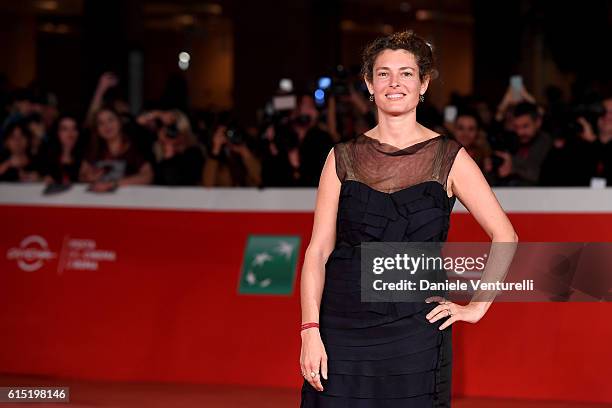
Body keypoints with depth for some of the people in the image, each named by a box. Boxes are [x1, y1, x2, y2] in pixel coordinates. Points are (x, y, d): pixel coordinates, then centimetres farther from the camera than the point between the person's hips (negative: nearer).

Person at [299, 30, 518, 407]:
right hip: (343, 331, 1)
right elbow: (318, 250, 2)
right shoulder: (344, 158, 6)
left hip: (414, 331, -1)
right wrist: (311, 331, -7)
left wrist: (477, 307, -1)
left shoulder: (449, 158, 2)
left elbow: (506, 238, 4)